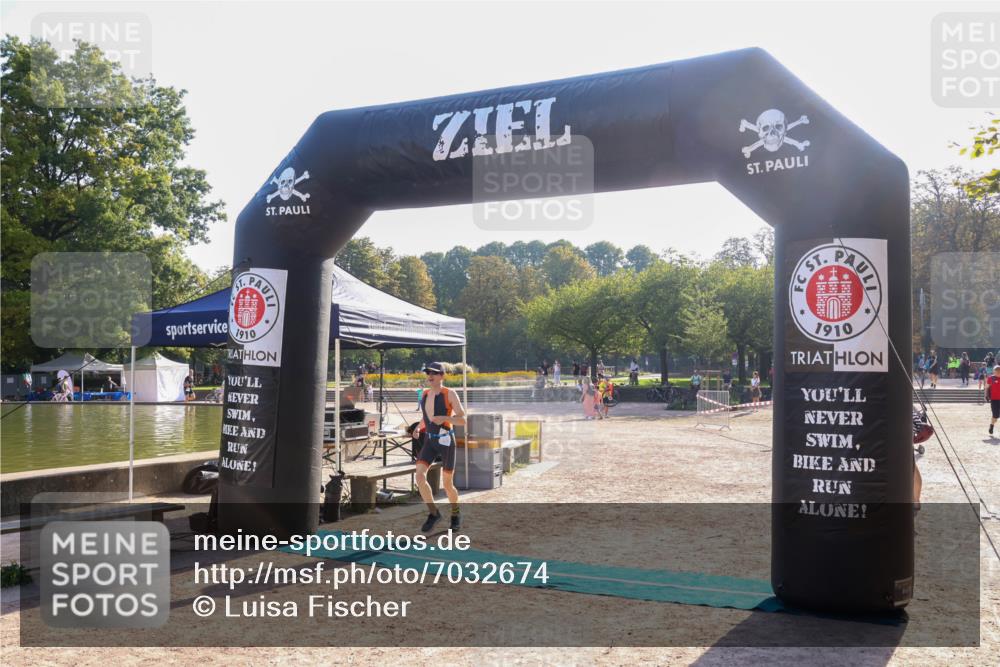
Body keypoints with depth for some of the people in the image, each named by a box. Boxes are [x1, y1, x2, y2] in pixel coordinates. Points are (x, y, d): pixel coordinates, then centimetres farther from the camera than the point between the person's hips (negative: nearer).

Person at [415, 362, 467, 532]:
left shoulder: (450, 394, -11)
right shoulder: (425, 394, 6)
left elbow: (462, 420, -14)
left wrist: (444, 418, -29)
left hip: (446, 441, -4)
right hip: (429, 441, 5)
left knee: (447, 485, 3)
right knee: (420, 475, -16)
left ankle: (456, 513, 31)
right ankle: (434, 513, 0)